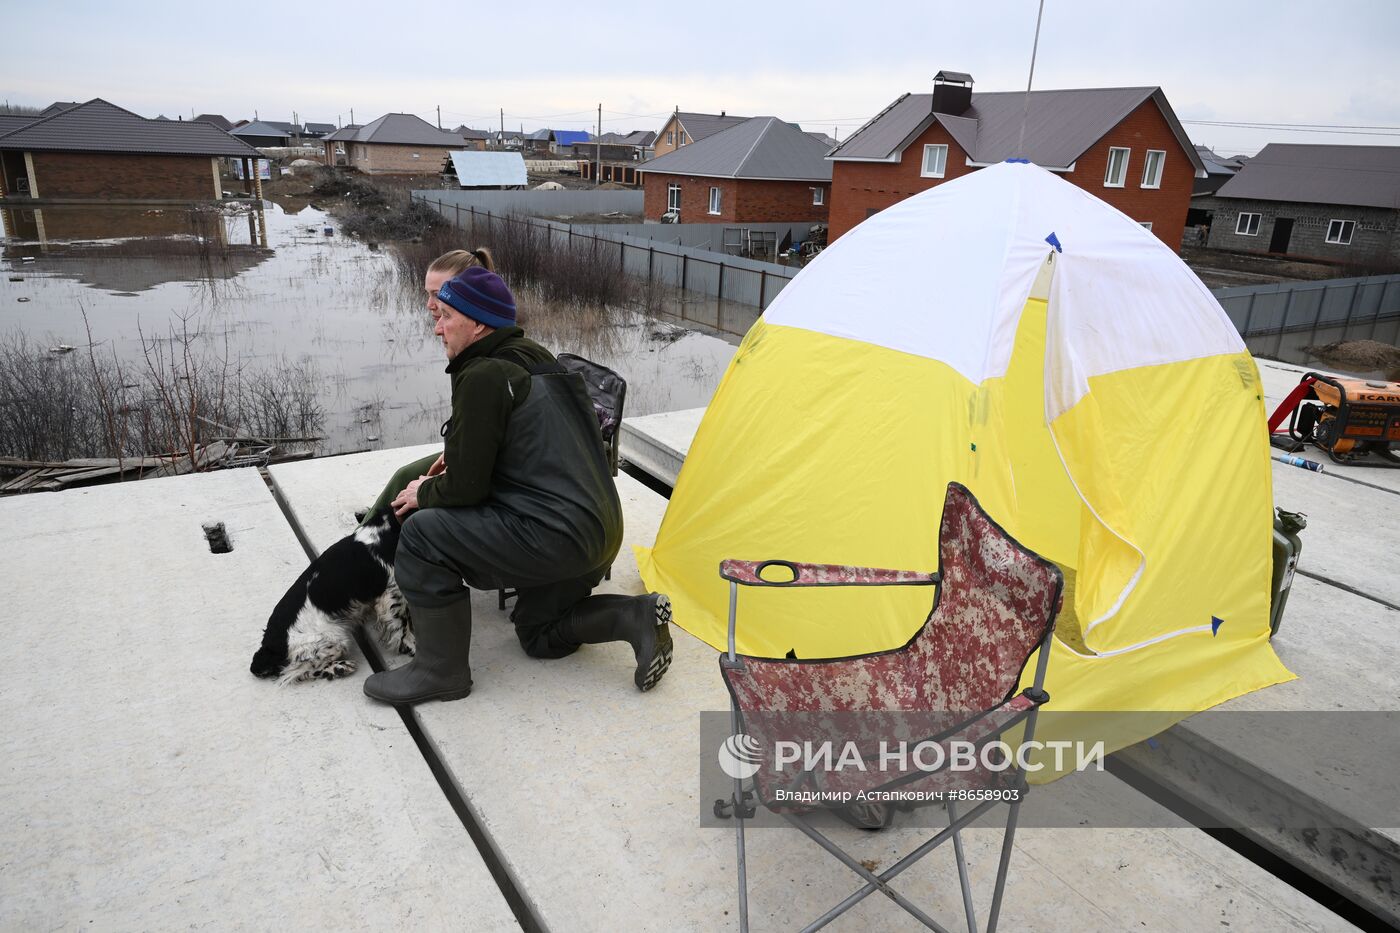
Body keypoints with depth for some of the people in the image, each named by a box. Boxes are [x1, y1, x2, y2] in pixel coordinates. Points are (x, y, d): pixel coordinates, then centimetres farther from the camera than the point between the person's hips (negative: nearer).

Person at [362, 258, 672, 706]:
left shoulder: (483, 377, -15)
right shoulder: (533, 357, 13)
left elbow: (465, 488, -14)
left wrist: (424, 493, 6)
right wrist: (457, 457, 20)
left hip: (554, 536, -10)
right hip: (599, 533, 10)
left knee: (423, 533, -9)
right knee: (540, 635, 26)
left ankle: (441, 671, 2)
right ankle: (636, 616, 8)